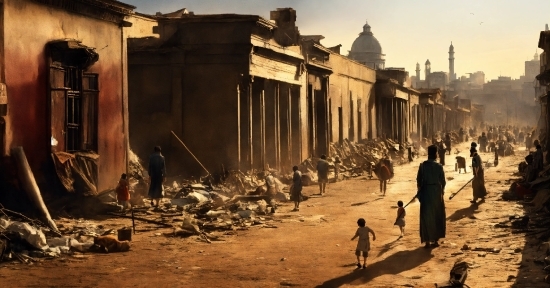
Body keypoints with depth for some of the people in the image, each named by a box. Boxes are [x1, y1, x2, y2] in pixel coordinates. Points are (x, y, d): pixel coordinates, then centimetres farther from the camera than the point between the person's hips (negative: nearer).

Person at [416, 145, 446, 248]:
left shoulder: (422, 165, -6)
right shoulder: (439, 166, -8)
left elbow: (419, 180, -2)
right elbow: (443, 181, -3)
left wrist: (420, 192, 12)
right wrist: (442, 191, 15)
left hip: (426, 191, 0)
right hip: (437, 192, 0)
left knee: (426, 216, 7)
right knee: (437, 216, 13)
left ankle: (428, 241, 3)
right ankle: (435, 240, 16)